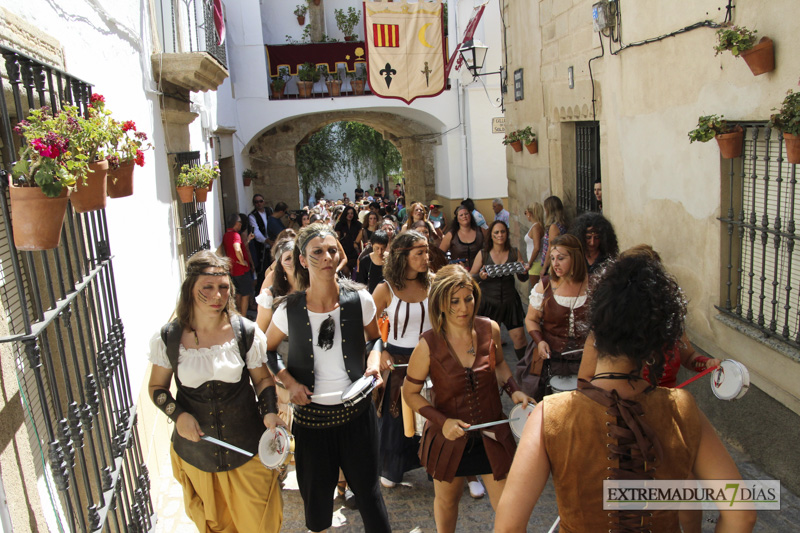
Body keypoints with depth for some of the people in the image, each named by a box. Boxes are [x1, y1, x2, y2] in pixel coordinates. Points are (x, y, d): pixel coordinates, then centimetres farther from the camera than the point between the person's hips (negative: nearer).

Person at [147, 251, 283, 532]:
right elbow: (157, 386, 4)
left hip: (246, 447, 0)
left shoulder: (246, 332, -10)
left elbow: (262, 379, 1)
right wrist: (177, 414, -14)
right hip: (196, 450, 1)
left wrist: (269, 412, -16)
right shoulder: (168, 339, -10)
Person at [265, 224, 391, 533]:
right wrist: (289, 381, -7)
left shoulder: (359, 299, -8)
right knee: (316, 494, 18)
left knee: (368, 490, 10)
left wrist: (373, 363, -9)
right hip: (310, 415, 1)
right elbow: (268, 350, 8)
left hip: (356, 413, 0)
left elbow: (374, 338, 10)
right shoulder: (290, 310, -9)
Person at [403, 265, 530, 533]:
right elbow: (410, 393, -9)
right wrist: (442, 421, -20)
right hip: (449, 436, -1)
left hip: (491, 433, 2)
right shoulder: (428, 345, -19)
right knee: (447, 499, 23)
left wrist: (513, 390, -6)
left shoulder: (490, 329, -11)